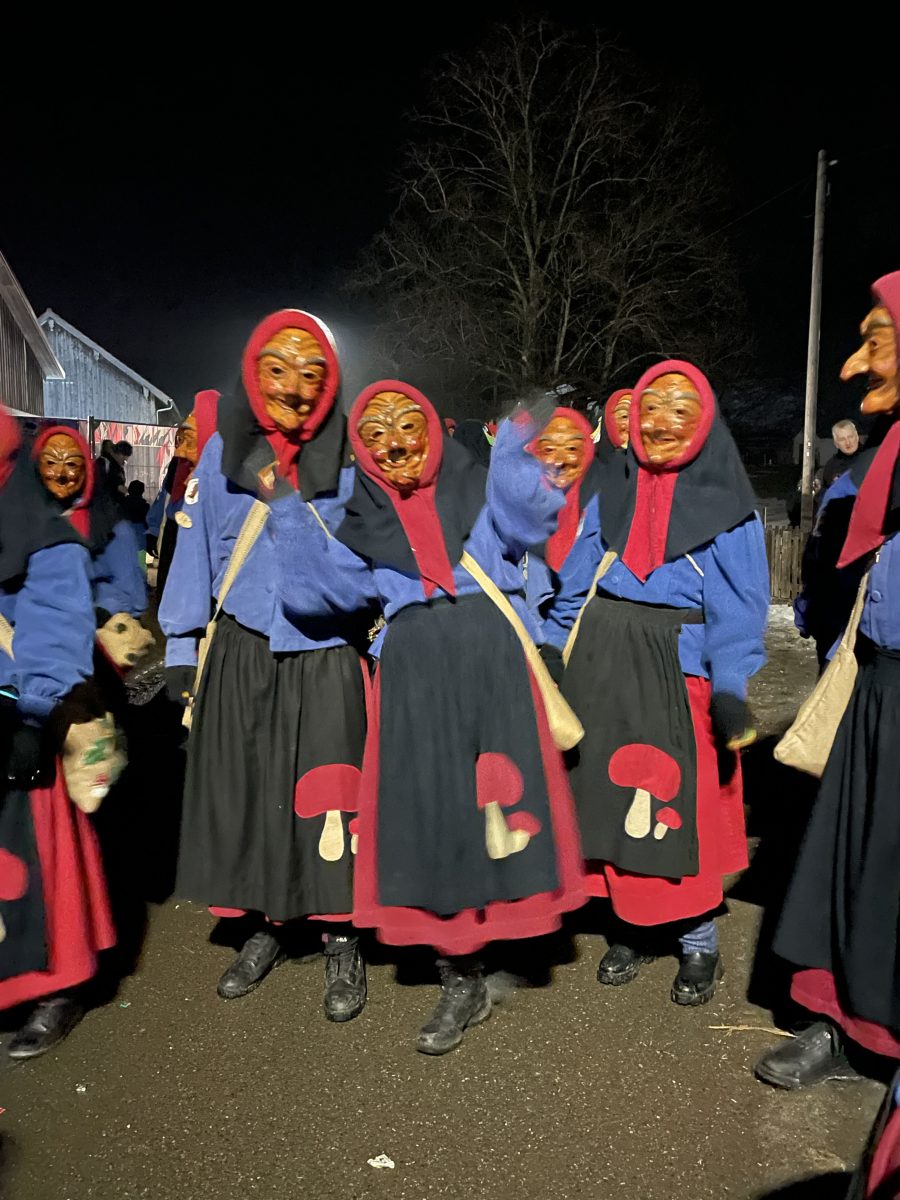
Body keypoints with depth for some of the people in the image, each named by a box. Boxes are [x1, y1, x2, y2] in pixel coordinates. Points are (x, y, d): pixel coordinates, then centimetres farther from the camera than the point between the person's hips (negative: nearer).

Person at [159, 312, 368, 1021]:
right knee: (243, 795, 8)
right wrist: (183, 653, 6)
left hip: (325, 656, -2)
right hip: (240, 656, 2)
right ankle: (265, 927, 27)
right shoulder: (224, 451, 4)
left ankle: (342, 944, 13)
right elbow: (195, 550, 7)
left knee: (327, 801, -4)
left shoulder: (347, 459, 0)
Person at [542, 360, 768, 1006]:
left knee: (684, 807, 1)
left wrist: (731, 693, -16)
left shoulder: (726, 504, 0)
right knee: (612, 799, 9)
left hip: (677, 670, -3)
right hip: (602, 667, 4)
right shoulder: (611, 498, 11)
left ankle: (698, 942, 19)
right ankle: (633, 926, 26)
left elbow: (739, 609, -6)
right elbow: (574, 586, 11)